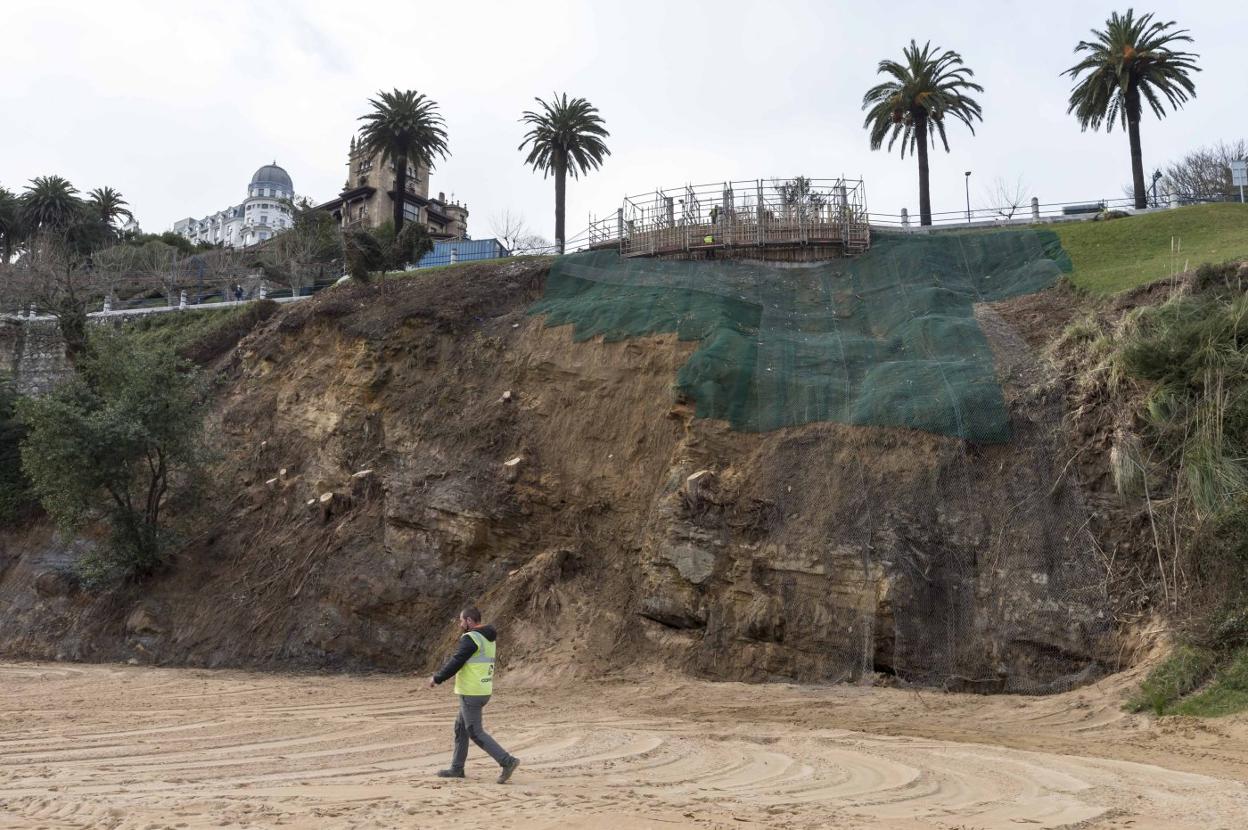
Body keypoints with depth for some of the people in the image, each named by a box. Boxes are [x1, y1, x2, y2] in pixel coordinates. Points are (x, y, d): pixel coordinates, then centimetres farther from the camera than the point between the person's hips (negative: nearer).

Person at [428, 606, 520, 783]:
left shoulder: (471, 638, -18)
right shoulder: (488, 639, 12)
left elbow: (455, 663, -17)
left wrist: (436, 678, -4)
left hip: (471, 693, -10)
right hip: (483, 691, 10)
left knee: (476, 733, -3)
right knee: (461, 728, 18)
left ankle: (507, 761, -8)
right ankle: (456, 768, 24)